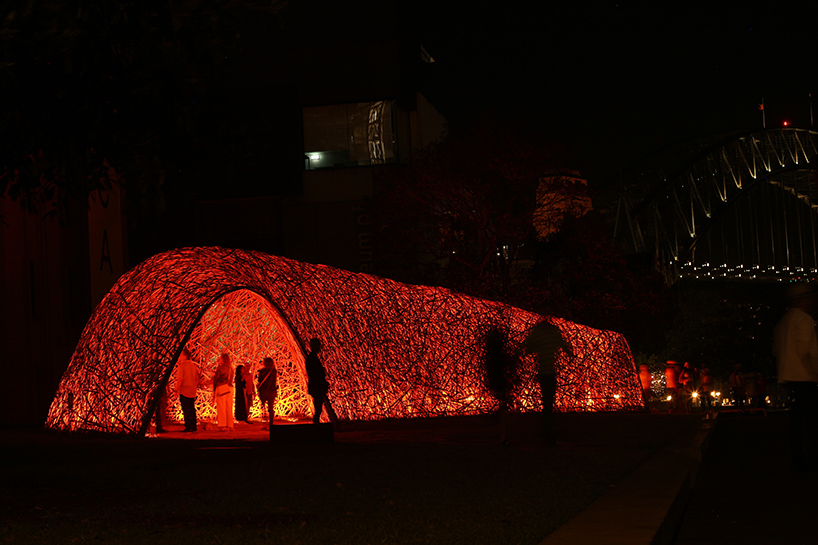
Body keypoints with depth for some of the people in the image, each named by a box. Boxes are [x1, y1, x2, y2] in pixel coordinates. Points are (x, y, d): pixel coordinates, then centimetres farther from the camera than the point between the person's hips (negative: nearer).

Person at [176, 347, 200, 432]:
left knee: (186, 410, -3)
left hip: (184, 391, -6)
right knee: (192, 410, 12)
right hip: (192, 391, 6)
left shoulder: (181, 365, -13)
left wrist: (176, 389, -9)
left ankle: (188, 427, -4)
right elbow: (197, 379, 12)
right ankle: (193, 427, 14)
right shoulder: (194, 365, 8)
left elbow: (180, 379, -17)